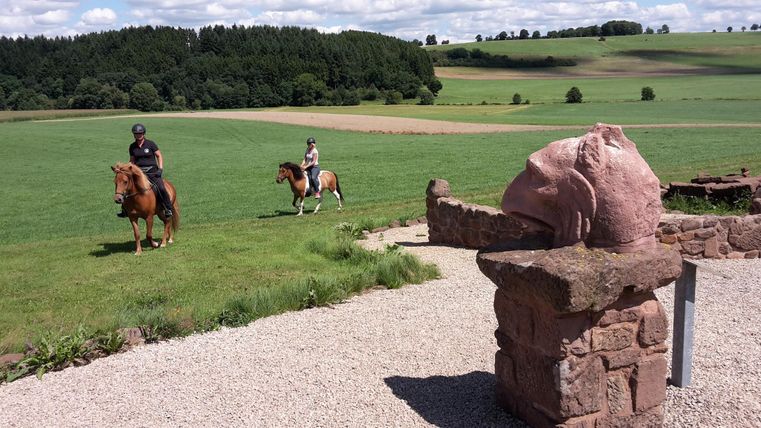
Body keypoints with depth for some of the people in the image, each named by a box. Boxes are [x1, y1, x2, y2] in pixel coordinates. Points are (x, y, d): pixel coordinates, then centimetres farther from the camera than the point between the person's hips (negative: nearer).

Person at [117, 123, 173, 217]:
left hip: (152, 171, -4)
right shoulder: (132, 146, 9)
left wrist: (160, 169, -7)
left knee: (161, 188, -24)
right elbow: (132, 160, 18)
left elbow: (159, 156, 4)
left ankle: (168, 209, -10)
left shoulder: (150, 144, -1)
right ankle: (125, 210, 7)